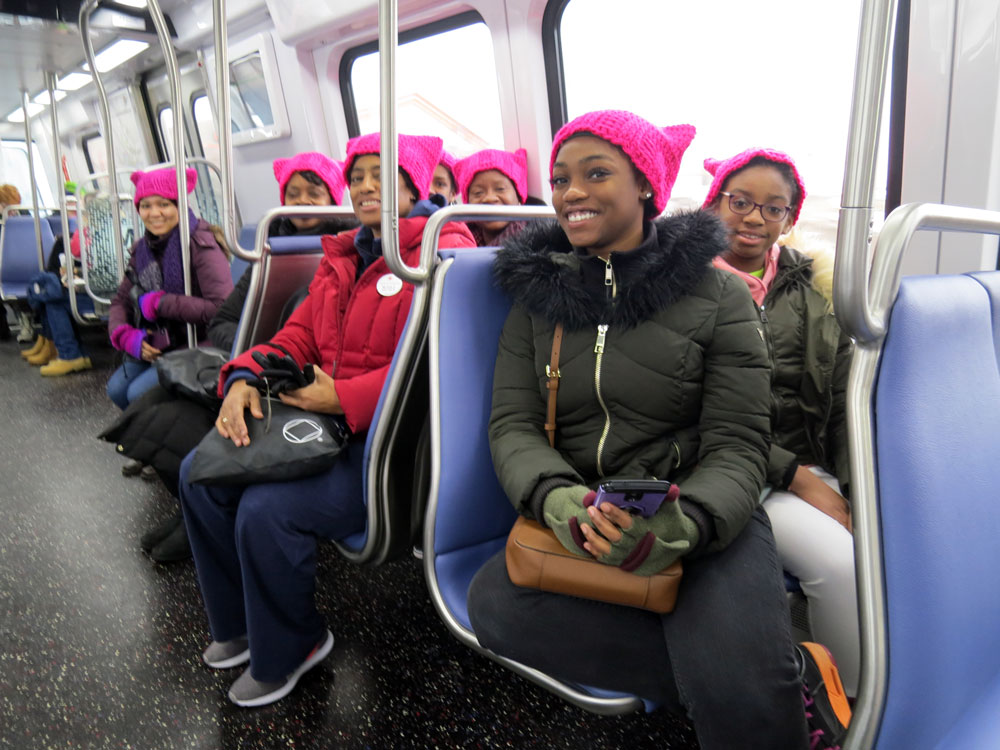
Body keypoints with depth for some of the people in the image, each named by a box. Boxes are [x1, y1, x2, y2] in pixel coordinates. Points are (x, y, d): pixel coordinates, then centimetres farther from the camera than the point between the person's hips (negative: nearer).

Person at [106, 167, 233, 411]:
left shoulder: (201, 245, -17)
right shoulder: (144, 248, 8)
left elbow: (223, 308, -29)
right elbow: (121, 301, 14)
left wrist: (159, 303, -21)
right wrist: (125, 335, -8)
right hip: (154, 348, 8)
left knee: (139, 393, -20)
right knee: (116, 389, -8)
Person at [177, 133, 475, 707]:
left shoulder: (444, 251, -11)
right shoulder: (344, 257, 17)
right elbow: (298, 335, 16)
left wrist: (345, 398, -22)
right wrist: (244, 377, -3)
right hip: (326, 422, 9)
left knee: (268, 507, -24)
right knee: (201, 472, 3)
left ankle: (286, 651, 8)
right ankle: (240, 623, 25)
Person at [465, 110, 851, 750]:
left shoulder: (716, 295, 0)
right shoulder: (537, 293, 8)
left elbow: (737, 446, -5)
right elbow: (512, 423, 0)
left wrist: (684, 524, -27)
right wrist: (556, 497, -23)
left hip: (698, 512, -3)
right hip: (573, 512, 4)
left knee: (740, 693, -32)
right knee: (495, 604, -28)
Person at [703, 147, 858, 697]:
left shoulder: (809, 286, 15)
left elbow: (845, 397, 10)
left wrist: (855, 492, -4)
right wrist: (796, 476, -10)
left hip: (819, 468, 5)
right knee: (839, 562, -25)